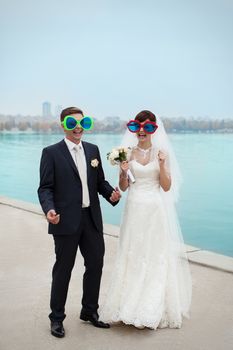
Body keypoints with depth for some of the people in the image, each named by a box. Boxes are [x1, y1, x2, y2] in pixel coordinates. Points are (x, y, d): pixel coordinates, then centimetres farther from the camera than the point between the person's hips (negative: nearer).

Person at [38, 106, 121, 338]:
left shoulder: (93, 150, 10)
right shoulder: (51, 153, -6)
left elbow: (100, 181, 13)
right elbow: (45, 188, -9)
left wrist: (111, 193, -7)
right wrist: (49, 209, -27)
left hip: (92, 219, 6)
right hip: (66, 221, -5)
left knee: (96, 265, 14)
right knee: (63, 269, 7)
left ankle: (89, 312, 34)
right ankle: (57, 318, 24)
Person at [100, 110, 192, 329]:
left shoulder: (162, 153, -1)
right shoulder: (128, 153, 4)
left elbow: (167, 187, -3)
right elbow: (123, 188, 6)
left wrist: (162, 164, -16)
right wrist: (123, 172, -13)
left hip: (155, 210, -2)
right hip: (134, 209, 2)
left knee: (156, 257, 4)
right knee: (132, 256, 6)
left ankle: (155, 309, 18)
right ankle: (130, 305, 20)